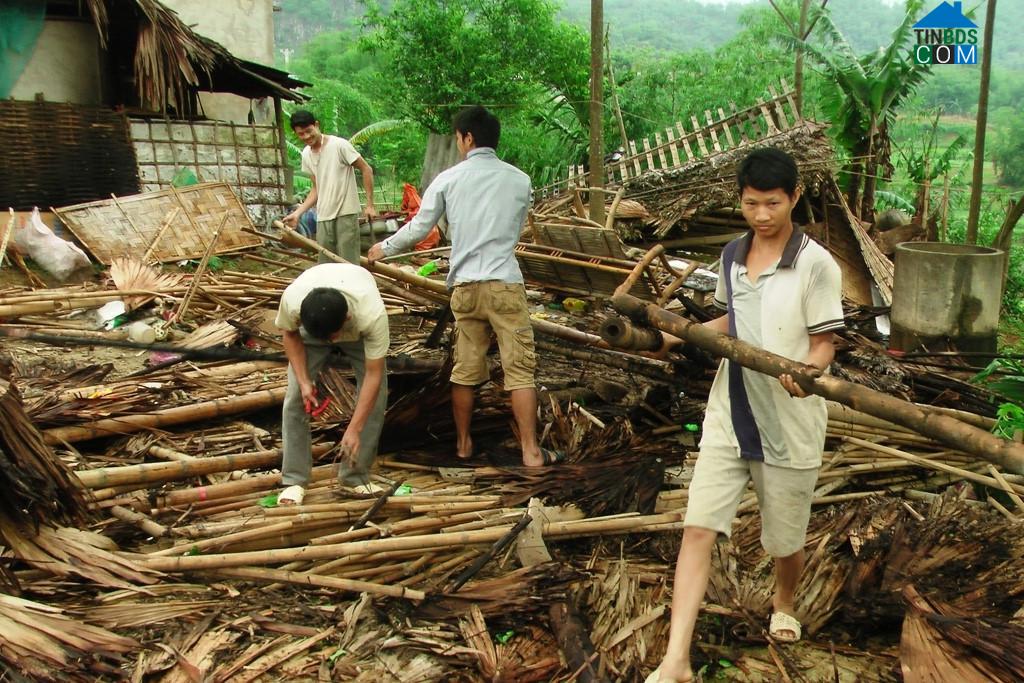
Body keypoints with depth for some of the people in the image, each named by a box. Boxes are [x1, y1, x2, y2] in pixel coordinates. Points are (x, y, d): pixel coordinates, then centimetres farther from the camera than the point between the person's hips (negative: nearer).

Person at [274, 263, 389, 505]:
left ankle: (355, 477, 2)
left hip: (359, 331, -1)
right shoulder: (292, 299, -40)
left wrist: (354, 429, -37)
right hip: (310, 328, 1)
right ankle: (294, 480, 1)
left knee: (375, 398, -12)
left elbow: (374, 374, -35)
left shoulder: (373, 315, -45)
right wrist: (304, 381, -24)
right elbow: (291, 334, -15)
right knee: (295, 396, -10)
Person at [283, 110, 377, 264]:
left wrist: (370, 205, -10)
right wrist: (297, 213, 6)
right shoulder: (306, 155, 9)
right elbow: (317, 189, 16)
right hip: (323, 217, 6)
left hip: (346, 213, -6)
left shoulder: (340, 145, -10)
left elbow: (366, 170, -7)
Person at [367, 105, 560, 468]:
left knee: (465, 369, 12)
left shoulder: (448, 179, 3)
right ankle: (531, 451, 1)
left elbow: (418, 229, 8)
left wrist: (384, 248, 26)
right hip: (505, 284, -1)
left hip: (465, 286, 2)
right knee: (520, 369, 1)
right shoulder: (519, 179, 5)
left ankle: (463, 444, 24)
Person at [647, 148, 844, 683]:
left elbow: (824, 343, -11)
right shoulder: (732, 256, 5)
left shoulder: (816, 265, -11)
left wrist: (806, 369, -32)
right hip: (728, 418, 4)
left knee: (784, 540, 13)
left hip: (789, 425, -4)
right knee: (698, 529, -6)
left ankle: (784, 604, 48)